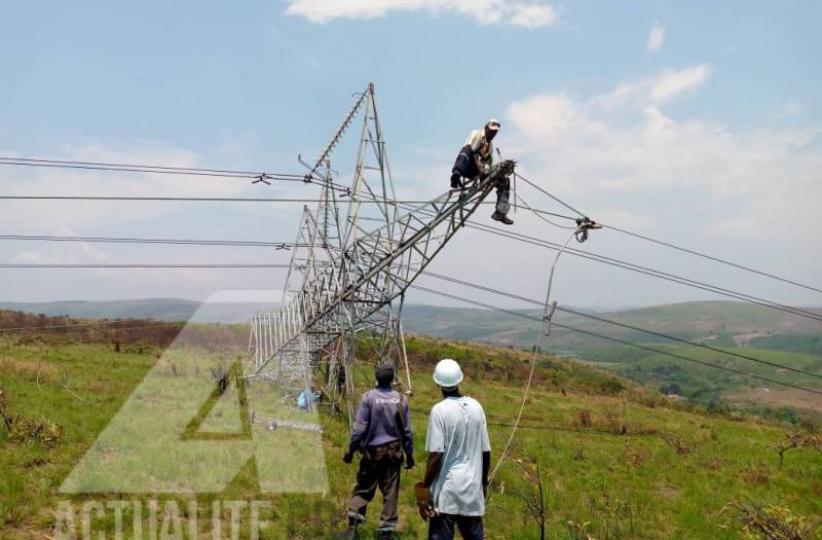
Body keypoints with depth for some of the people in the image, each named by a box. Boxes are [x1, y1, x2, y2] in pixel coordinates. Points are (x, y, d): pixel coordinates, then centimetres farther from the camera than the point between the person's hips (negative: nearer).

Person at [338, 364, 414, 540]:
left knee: (364, 489, 9)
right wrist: (409, 454, 15)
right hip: (393, 451, 2)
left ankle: (352, 526, -1)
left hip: (372, 451, -2)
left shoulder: (369, 397, -12)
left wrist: (351, 451, 0)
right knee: (390, 492, 8)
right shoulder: (401, 399, -2)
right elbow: (407, 431, 4)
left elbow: (359, 428, -11)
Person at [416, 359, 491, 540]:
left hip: (446, 490, -5)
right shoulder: (476, 407, 3)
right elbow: (486, 451, 7)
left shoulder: (440, 410, -12)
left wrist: (425, 486, -5)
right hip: (473, 488, 5)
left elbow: (436, 455, -15)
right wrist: (483, 481, 20)